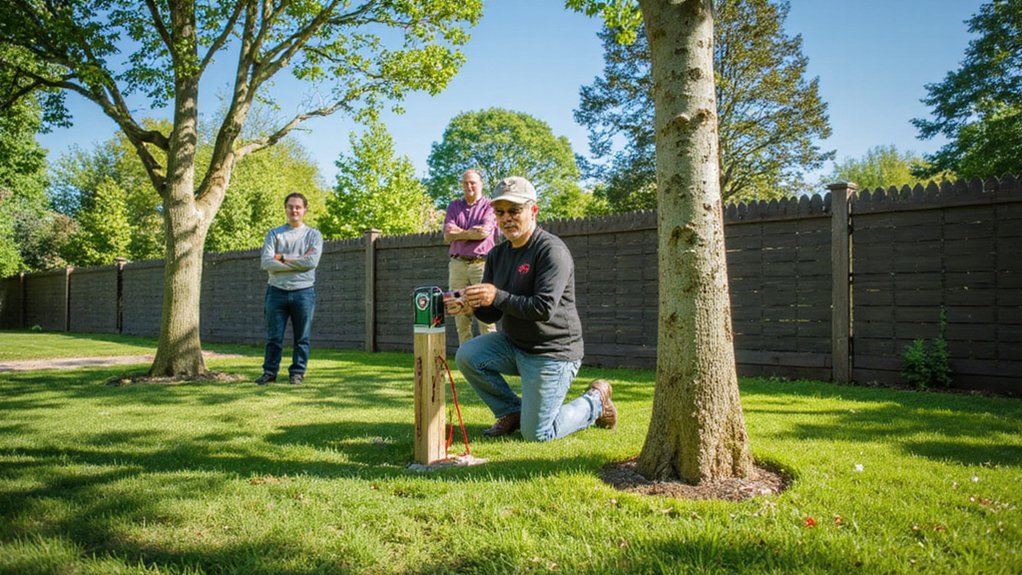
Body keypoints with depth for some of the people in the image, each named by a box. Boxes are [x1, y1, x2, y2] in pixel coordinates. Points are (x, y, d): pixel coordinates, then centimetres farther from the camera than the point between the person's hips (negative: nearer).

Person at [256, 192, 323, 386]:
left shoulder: (313, 235, 5)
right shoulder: (274, 234, 8)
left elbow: (312, 261, -11)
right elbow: (265, 263, -6)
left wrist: (282, 258, -7)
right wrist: (298, 262, -11)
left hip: (303, 292, -1)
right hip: (277, 291, 1)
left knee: (301, 337, 4)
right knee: (274, 337, 5)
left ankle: (297, 373, 13)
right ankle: (269, 372, 14)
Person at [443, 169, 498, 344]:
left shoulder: (489, 206, 4)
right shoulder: (453, 206, 15)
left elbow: (485, 231, -13)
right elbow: (448, 235, 3)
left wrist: (459, 231, -2)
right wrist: (472, 233, -6)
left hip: (482, 264, -4)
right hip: (457, 264, 4)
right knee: (460, 313, 5)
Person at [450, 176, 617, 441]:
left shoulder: (552, 250, -18)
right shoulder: (496, 255, 6)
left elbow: (544, 309, -27)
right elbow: (493, 314, 5)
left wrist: (498, 297, -31)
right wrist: (474, 306, -17)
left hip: (552, 353, -7)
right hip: (513, 344, 8)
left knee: (537, 434, -6)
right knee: (466, 355, -13)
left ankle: (596, 400, 20)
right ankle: (512, 411, 8)